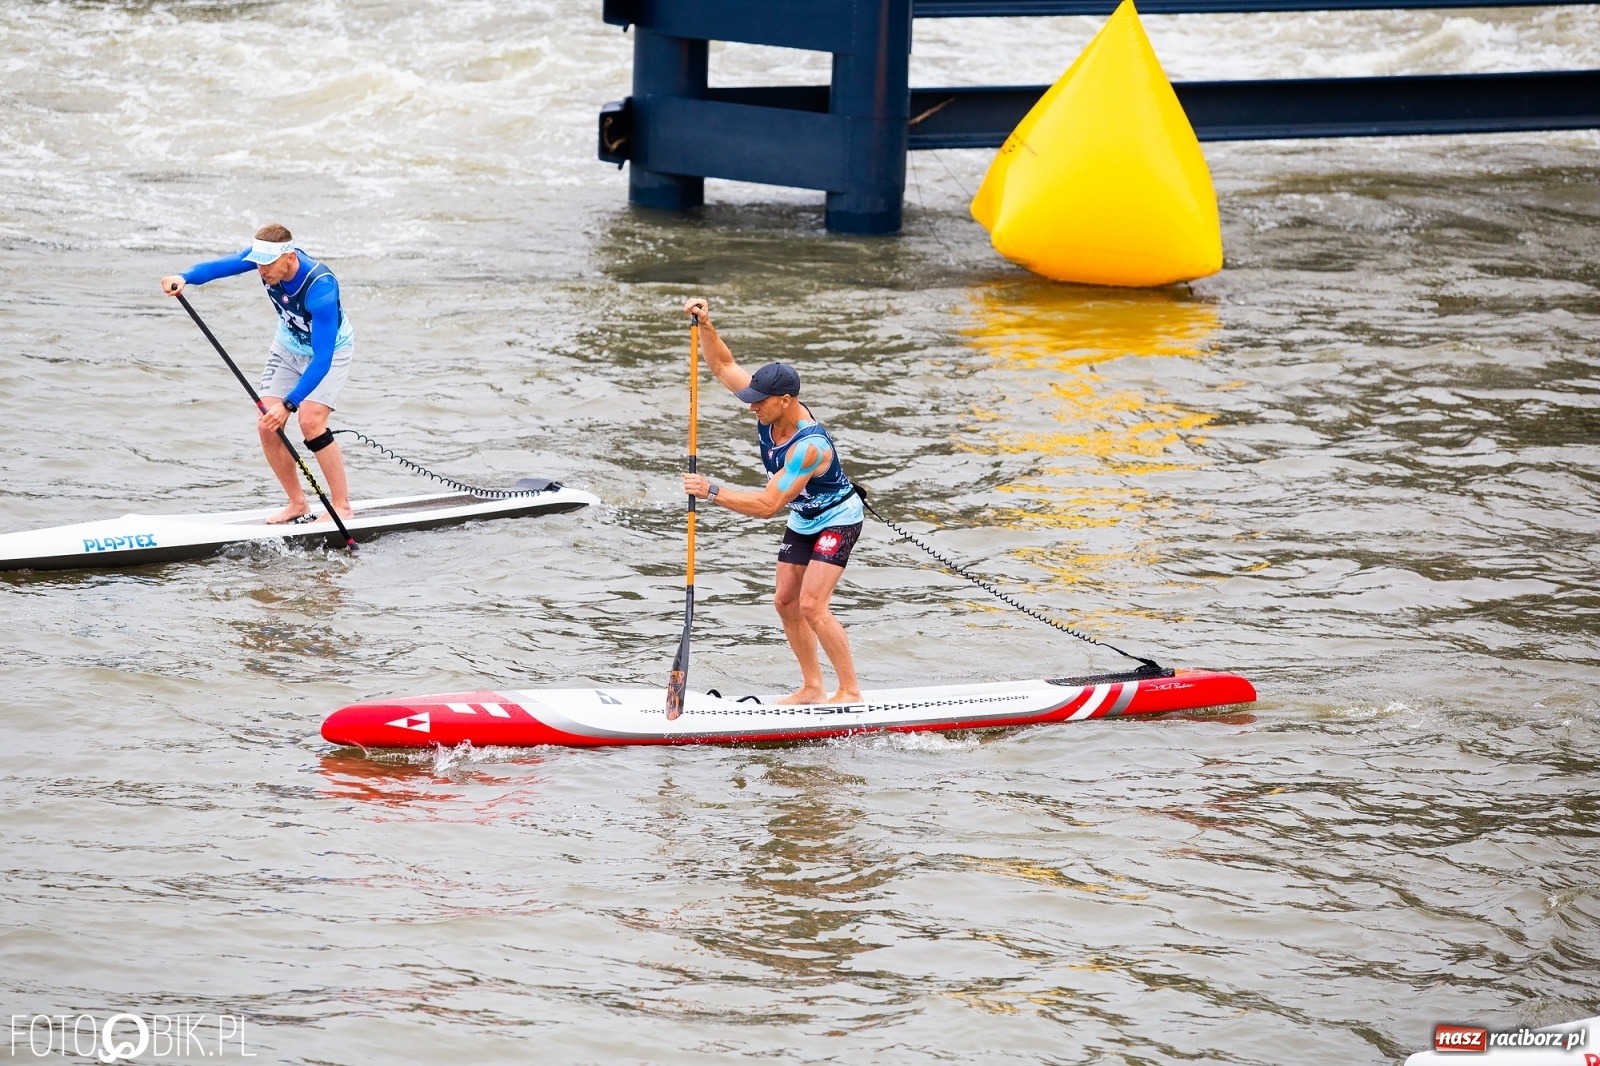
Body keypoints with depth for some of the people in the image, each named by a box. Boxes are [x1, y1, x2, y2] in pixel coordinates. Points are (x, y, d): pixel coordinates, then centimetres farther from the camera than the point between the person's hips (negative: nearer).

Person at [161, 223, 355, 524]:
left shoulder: (320, 287, -39)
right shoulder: (265, 256, -23)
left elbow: (323, 357, -41)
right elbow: (220, 265, -34)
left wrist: (289, 404, -47)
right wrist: (184, 278, -56)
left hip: (331, 349, -6)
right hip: (288, 346, 6)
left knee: (310, 421, -23)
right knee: (267, 426, -5)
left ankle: (342, 507, -12)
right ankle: (298, 505, 11)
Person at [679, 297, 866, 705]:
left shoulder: (809, 446, -37)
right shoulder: (771, 408, -14)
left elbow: (767, 505, -38)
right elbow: (723, 366, -5)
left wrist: (712, 492, -40)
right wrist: (705, 326, -21)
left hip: (837, 519, -9)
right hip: (803, 520, 9)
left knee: (811, 605, -18)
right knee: (785, 602, 5)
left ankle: (850, 691, -10)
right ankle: (812, 688, 12)